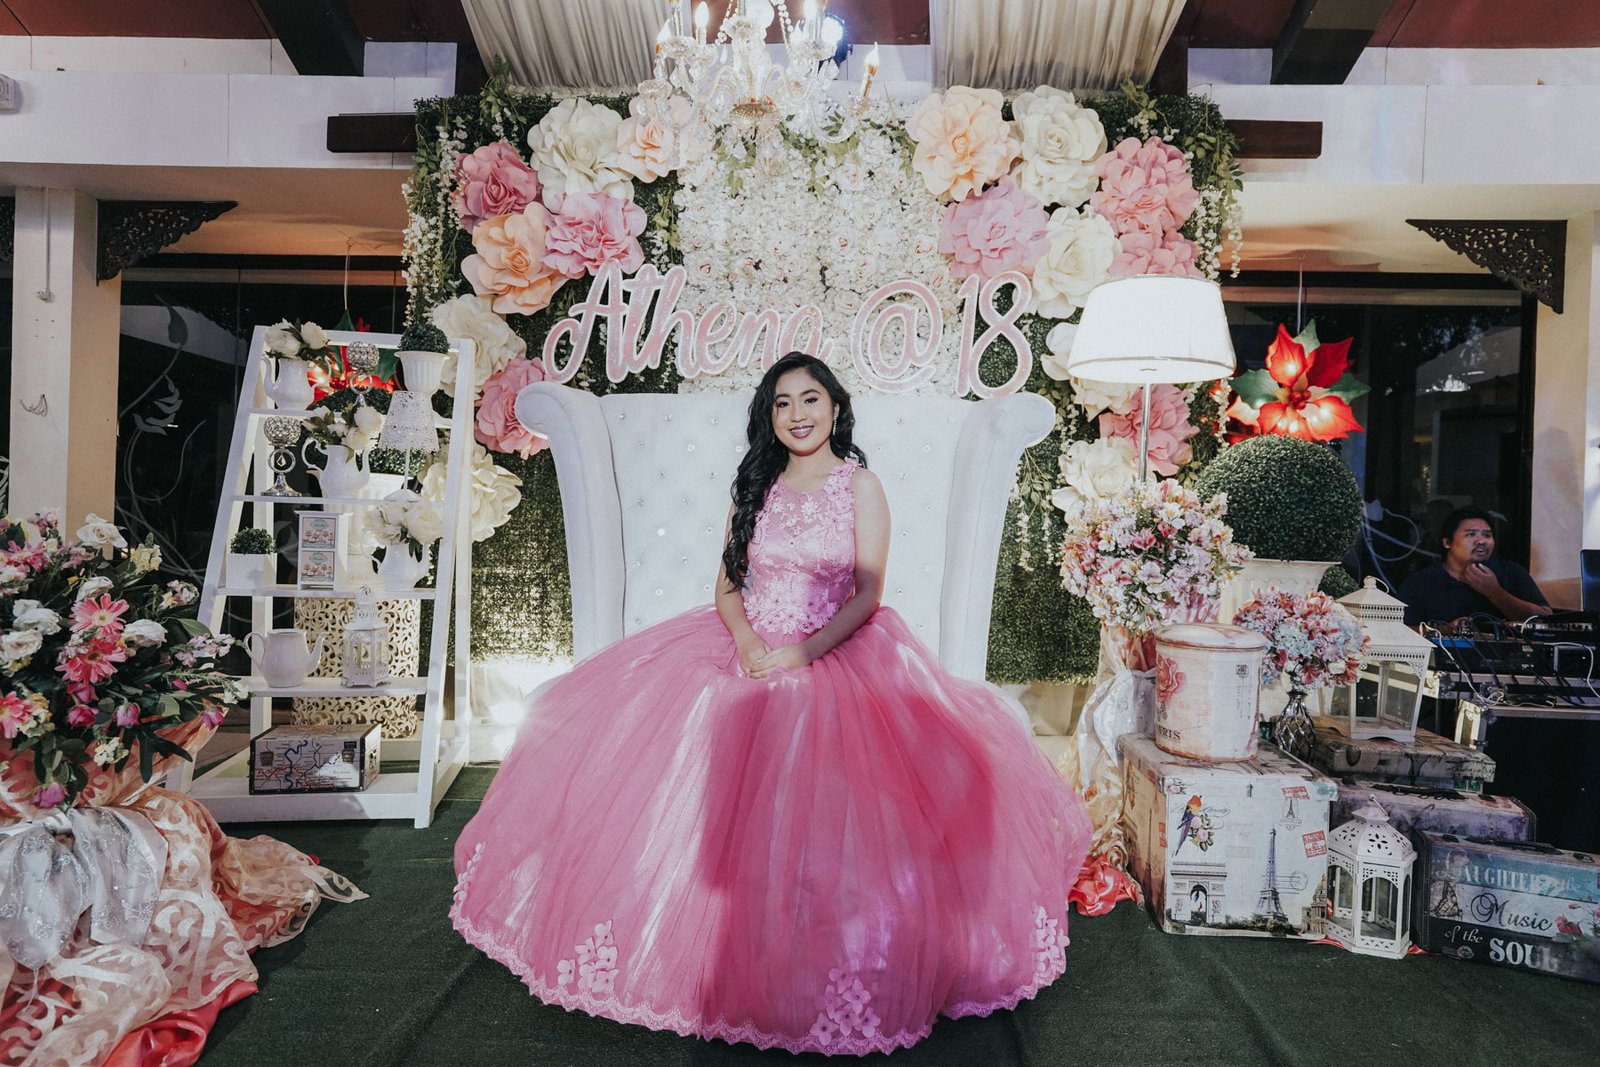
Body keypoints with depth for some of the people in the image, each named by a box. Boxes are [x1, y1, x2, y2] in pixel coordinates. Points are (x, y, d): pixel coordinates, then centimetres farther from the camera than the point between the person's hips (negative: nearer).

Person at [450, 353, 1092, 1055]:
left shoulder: (860, 484, 0)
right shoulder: (756, 485, 10)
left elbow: (868, 593, -5)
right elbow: (727, 582, 8)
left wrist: (806, 653, -17)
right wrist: (745, 639, -12)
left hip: (837, 655, -3)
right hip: (746, 649, 4)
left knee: (817, 802, -18)